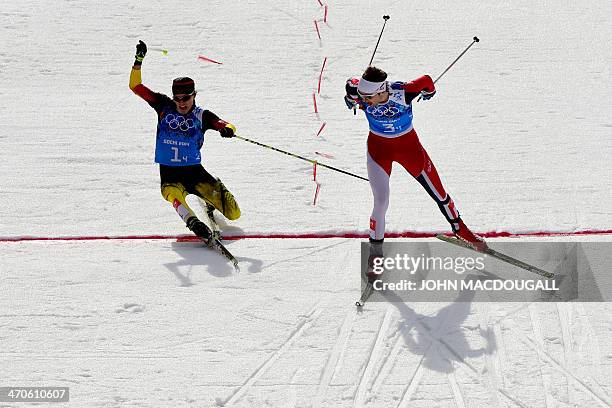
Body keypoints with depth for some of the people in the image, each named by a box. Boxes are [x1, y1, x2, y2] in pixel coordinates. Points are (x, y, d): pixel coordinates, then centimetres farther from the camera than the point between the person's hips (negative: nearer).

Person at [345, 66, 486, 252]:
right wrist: (351, 99, 20)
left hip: (409, 144, 0)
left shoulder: (403, 93, -32)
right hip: (378, 147, 0)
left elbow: (426, 81, -12)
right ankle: (375, 248, 13)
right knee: (381, 202, -10)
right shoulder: (362, 96, -26)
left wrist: (429, 92, 10)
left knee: (438, 193, 10)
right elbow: (351, 83, -2)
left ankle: (460, 230, 35)